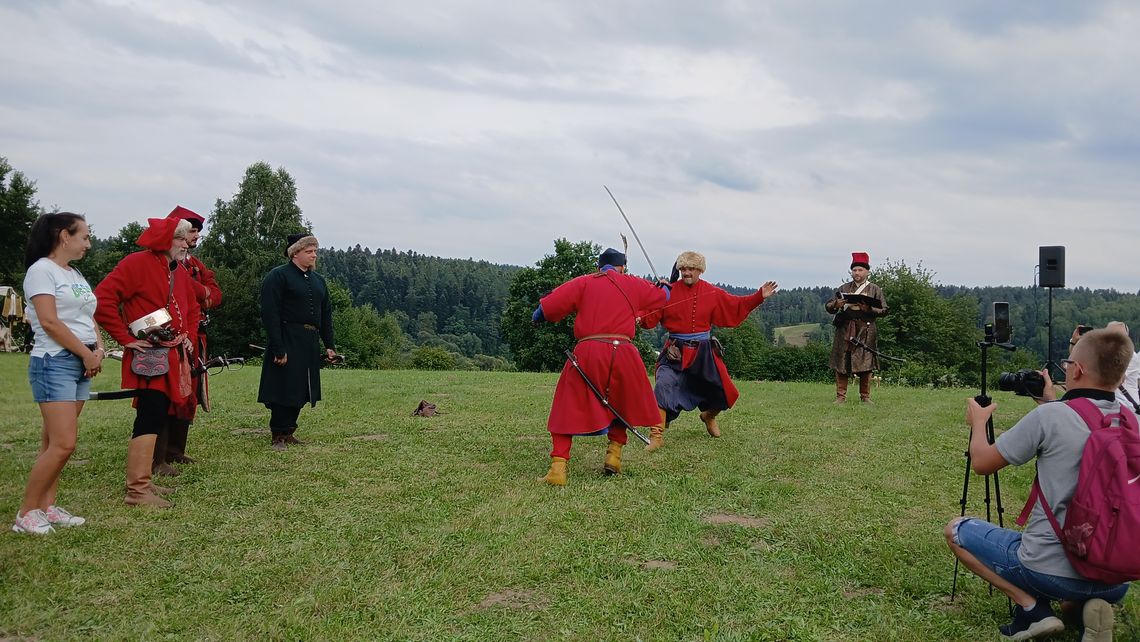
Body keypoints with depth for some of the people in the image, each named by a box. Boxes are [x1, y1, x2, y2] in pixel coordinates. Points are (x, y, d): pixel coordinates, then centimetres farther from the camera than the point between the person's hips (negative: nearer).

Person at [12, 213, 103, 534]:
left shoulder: (76, 275, 17)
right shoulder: (41, 270, -8)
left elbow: (89, 318, 19)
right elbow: (49, 321, -16)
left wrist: (99, 349, 0)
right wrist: (87, 354, -12)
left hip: (82, 365, 8)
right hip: (54, 363, -8)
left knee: (55, 442, 8)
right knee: (63, 444, -13)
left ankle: (46, 507, 13)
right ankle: (25, 514, -3)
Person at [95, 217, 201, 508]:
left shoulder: (180, 272, 15)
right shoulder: (136, 263, -10)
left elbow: (193, 309, 28)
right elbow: (102, 299, -17)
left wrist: (190, 336, 12)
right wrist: (125, 339, -16)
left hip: (175, 356, 9)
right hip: (150, 357, -9)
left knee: (157, 418, 12)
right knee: (150, 419, -12)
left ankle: (141, 481, 21)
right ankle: (138, 490, -8)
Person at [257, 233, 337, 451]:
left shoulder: (318, 280, 16)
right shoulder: (278, 276, -7)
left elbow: (326, 315, 19)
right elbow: (270, 314, -13)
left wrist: (329, 345, 10)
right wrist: (278, 349, -20)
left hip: (310, 344, 7)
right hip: (287, 343, -7)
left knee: (301, 391, 10)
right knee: (284, 390, -5)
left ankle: (288, 432, 20)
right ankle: (278, 437, 4)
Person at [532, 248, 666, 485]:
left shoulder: (583, 282, 9)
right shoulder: (633, 284, 15)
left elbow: (547, 307, -2)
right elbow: (662, 297, 31)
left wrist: (539, 316, 18)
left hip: (587, 352, -1)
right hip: (623, 352, 1)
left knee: (567, 411, 7)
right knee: (622, 406, 27)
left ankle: (558, 468, -5)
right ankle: (614, 454, 22)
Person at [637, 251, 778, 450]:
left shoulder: (712, 293, 1)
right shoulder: (669, 292, -6)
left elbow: (736, 305, 7)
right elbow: (650, 316, -9)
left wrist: (760, 296, -1)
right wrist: (638, 319, -30)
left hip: (704, 352, 3)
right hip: (676, 351, -3)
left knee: (719, 390, 11)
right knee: (663, 385, -21)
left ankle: (708, 416, 47)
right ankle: (656, 436, -16)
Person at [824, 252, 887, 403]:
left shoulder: (875, 290, 7)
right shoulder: (844, 288, 12)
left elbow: (884, 310, 2)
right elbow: (828, 306, 11)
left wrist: (868, 309, -15)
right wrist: (837, 304, -11)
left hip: (865, 332, -1)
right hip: (845, 331, 2)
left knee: (865, 365, -1)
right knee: (841, 364, -1)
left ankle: (865, 396, 10)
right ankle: (841, 396, 5)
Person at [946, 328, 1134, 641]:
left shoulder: (1050, 416, -16)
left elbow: (981, 462, -4)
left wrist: (978, 421, 13)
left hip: (1051, 570, -6)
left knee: (956, 530, 15)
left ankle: (1031, 605, 0)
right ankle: (1086, 606, 7)